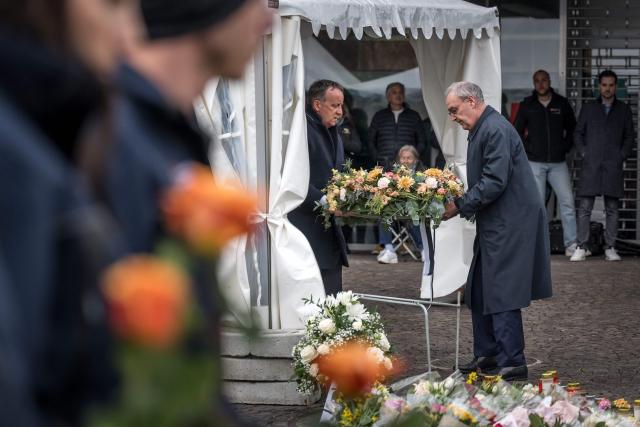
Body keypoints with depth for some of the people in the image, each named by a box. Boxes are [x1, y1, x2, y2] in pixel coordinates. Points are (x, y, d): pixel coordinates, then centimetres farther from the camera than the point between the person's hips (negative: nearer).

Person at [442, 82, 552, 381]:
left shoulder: (496, 130, -18)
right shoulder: (482, 129, 14)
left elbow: (495, 182, -23)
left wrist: (460, 206, -17)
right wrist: (461, 203, 8)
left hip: (509, 226, -11)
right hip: (493, 226, 11)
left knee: (502, 296, -8)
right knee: (478, 293, 15)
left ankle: (512, 364, -3)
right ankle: (487, 356, 23)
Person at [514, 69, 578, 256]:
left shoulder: (562, 103, 6)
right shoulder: (527, 105, 4)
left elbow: (572, 128, 16)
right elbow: (517, 131, 12)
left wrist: (566, 147, 5)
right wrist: (526, 150, 1)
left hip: (558, 162, 1)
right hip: (535, 163, -1)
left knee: (567, 201, -7)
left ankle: (571, 244, -6)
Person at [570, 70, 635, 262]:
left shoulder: (624, 110, 11)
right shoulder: (588, 108, 12)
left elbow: (630, 136, 11)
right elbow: (578, 133, 13)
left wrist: (622, 156, -1)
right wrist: (583, 153, 1)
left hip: (613, 166, 0)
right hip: (590, 165, 0)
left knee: (612, 208, 1)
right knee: (584, 208, -4)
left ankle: (610, 248, 5)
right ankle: (581, 248, -3)